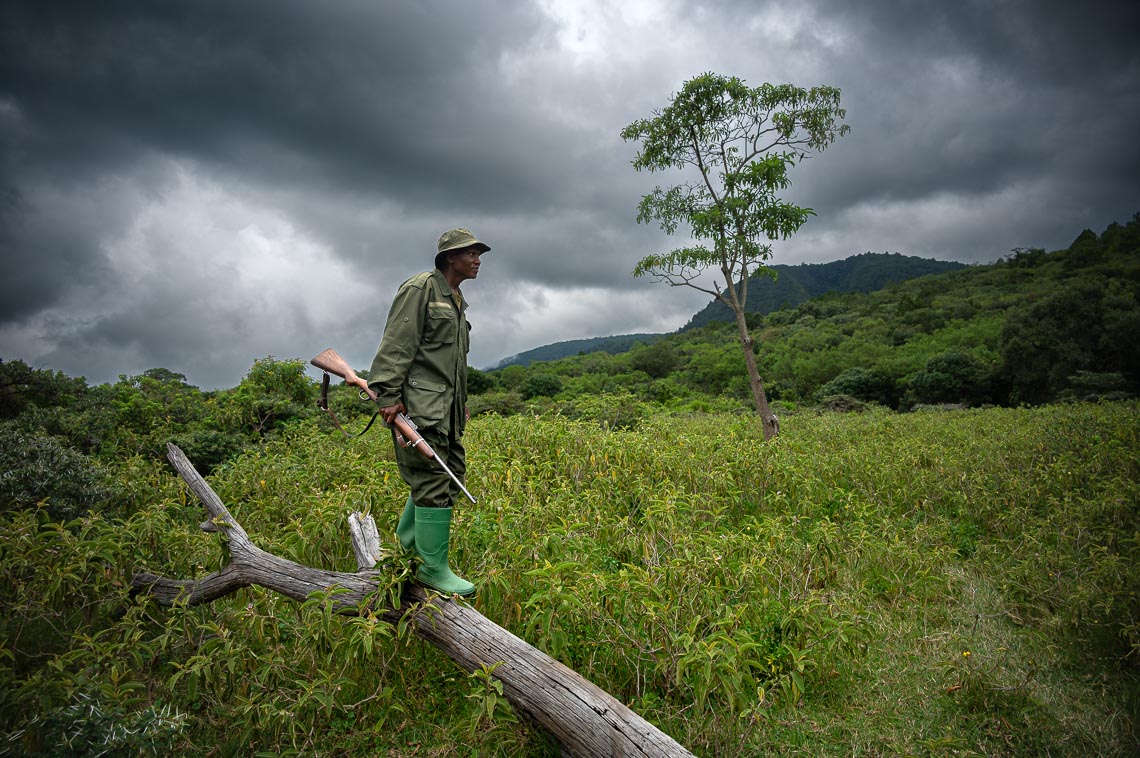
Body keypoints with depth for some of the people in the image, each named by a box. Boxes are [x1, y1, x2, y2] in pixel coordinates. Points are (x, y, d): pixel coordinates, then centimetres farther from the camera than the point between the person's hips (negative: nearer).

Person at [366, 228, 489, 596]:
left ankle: (405, 545, 25)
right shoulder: (421, 287, -6)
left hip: (446, 406, 10)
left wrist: (461, 402, 26)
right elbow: (396, 344, -14)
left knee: (452, 473, 11)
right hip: (419, 403, -10)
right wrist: (388, 395, -21)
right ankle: (433, 569, 0)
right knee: (433, 482, -9)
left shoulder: (456, 301, 23)